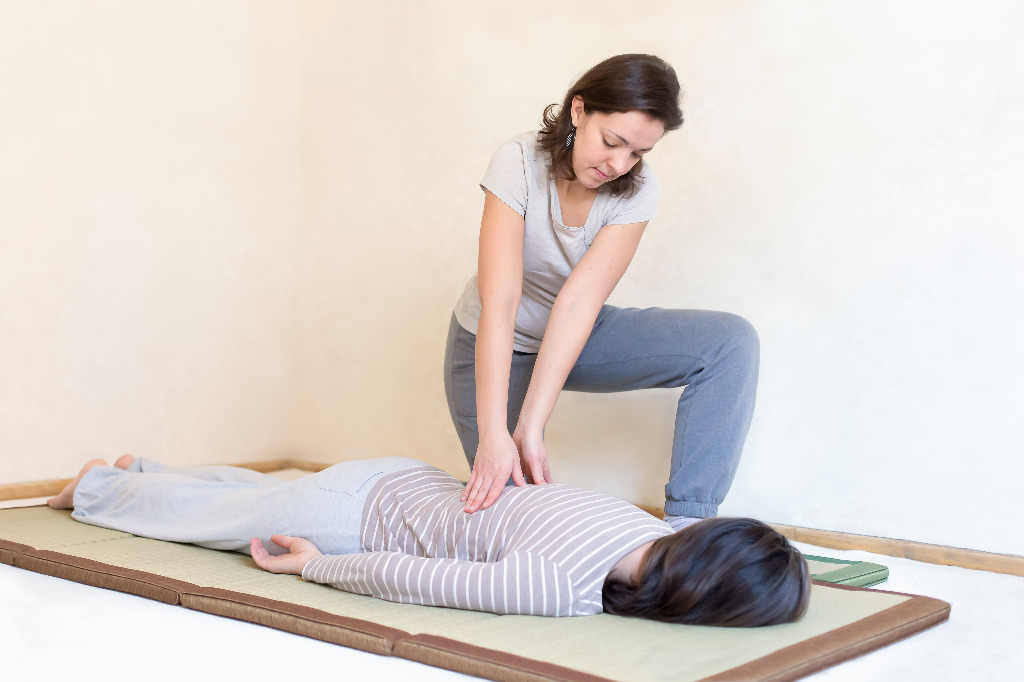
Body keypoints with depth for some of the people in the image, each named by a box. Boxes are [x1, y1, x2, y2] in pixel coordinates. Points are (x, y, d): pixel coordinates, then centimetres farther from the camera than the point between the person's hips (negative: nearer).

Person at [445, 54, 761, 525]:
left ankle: (687, 526, -17)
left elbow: (578, 303, -27)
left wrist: (531, 430, -35)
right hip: (492, 345, -2)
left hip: (574, 340, 3)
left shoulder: (636, 192, -19)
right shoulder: (518, 163, -25)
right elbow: (499, 303, -34)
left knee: (730, 342, -17)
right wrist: (493, 434, -43)